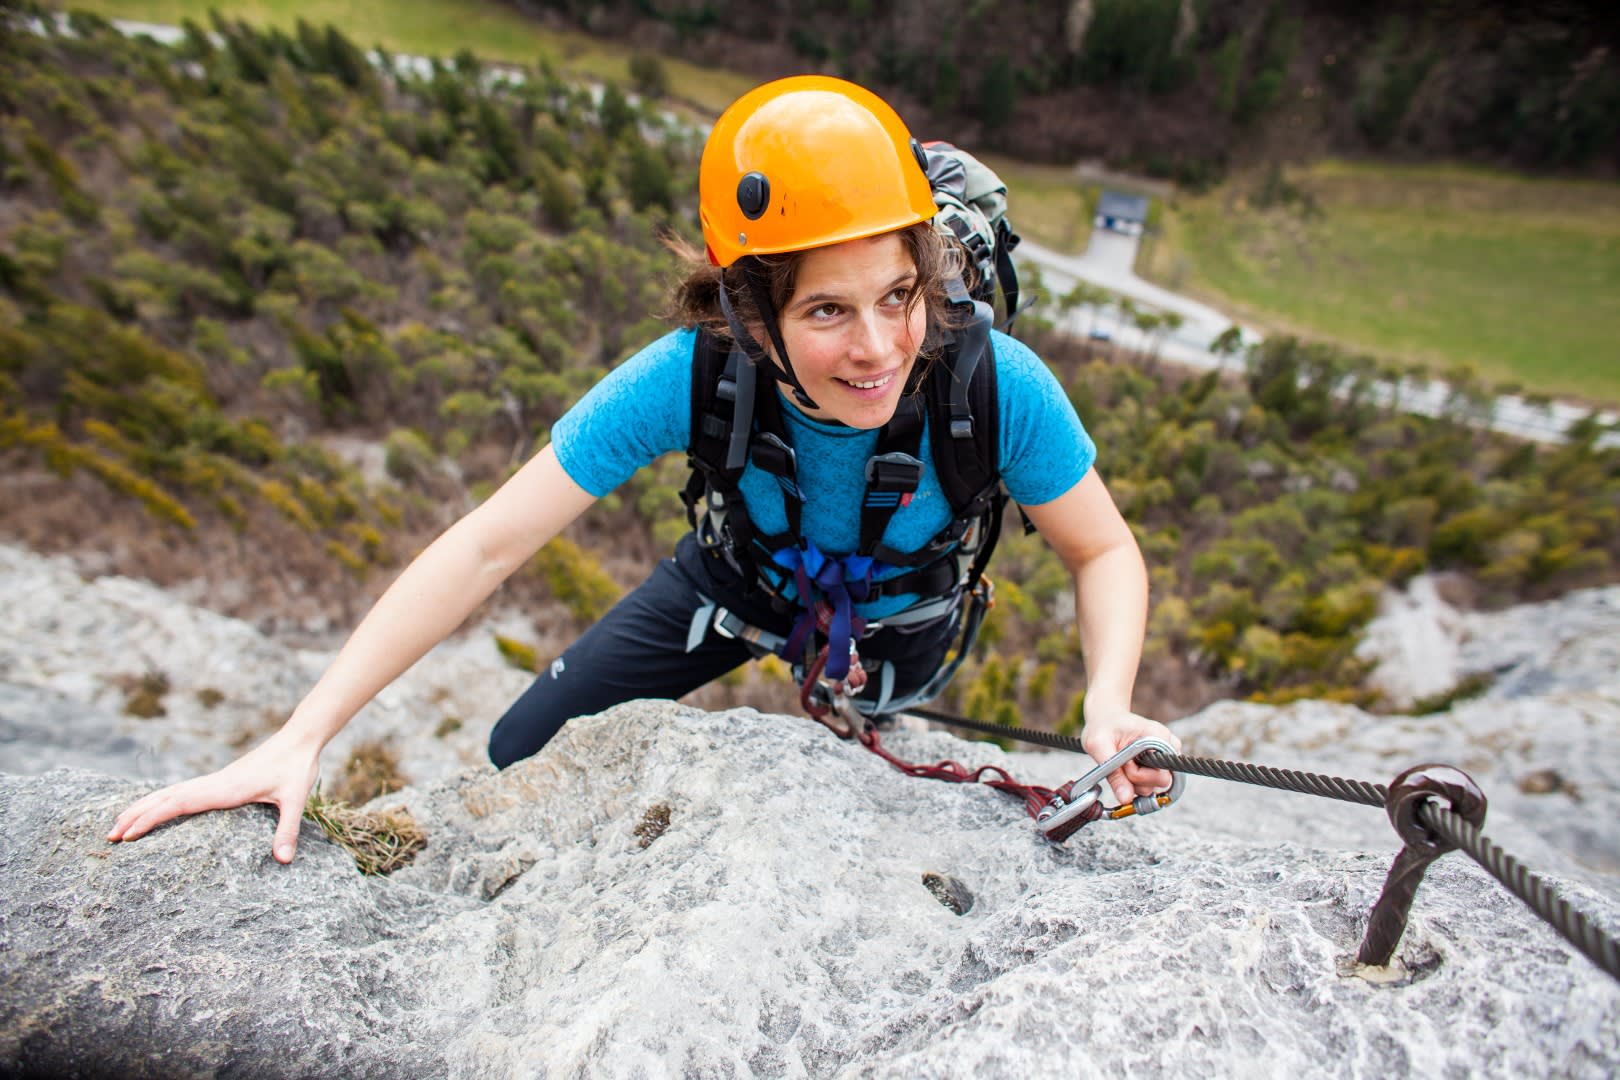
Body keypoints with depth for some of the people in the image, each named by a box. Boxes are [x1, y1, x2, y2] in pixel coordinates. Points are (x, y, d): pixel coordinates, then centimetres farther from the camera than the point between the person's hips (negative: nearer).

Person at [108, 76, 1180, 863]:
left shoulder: (999, 386, -36)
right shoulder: (690, 375, -36)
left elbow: (1105, 552, -20)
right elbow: (487, 545, -31)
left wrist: (1110, 703, -38)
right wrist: (301, 736, -33)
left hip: (897, 616, 0)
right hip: (741, 573, 1)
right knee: (524, 756, 6)